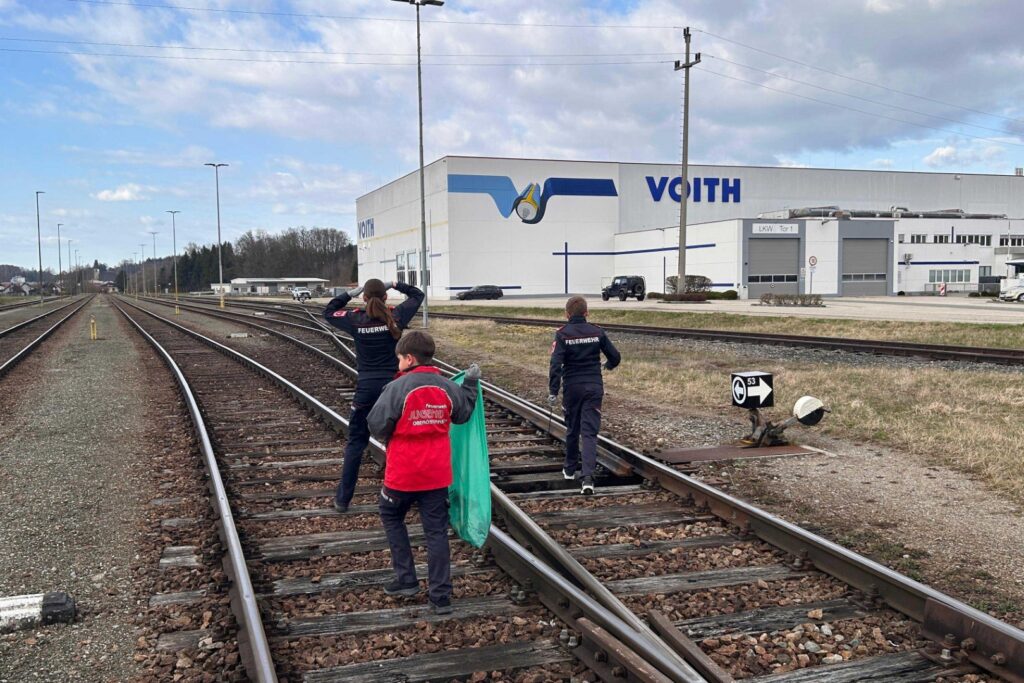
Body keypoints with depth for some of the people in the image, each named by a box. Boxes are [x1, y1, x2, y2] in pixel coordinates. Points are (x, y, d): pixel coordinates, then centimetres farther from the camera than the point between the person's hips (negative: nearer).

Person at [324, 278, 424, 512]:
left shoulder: (356, 319, -5)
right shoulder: (396, 316, -6)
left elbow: (328, 312, 14)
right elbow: (417, 295, 11)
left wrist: (350, 293, 9)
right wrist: (395, 285, 7)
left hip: (366, 387, 0)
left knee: (355, 443, 10)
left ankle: (343, 499, 12)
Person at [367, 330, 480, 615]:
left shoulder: (397, 388, -16)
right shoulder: (448, 387, -1)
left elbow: (376, 425, -16)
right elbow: (463, 415, 17)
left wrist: (388, 436, 6)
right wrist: (471, 383, 28)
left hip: (402, 473, -4)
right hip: (438, 473, 4)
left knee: (391, 517, 22)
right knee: (437, 532, 7)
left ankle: (406, 579, 20)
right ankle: (441, 596, 8)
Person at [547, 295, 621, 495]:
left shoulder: (562, 334, -6)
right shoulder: (597, 332, 1)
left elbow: (556, 364, -16)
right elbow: (615, 356, 6)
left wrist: (553, 392, -15)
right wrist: (609, 365, 29)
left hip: (572, 387, -1)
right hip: (594, 387, 1)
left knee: (572, 429, 18)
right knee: (590, 432, -3)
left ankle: (570, 469, 35)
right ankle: (587, 476, -18)